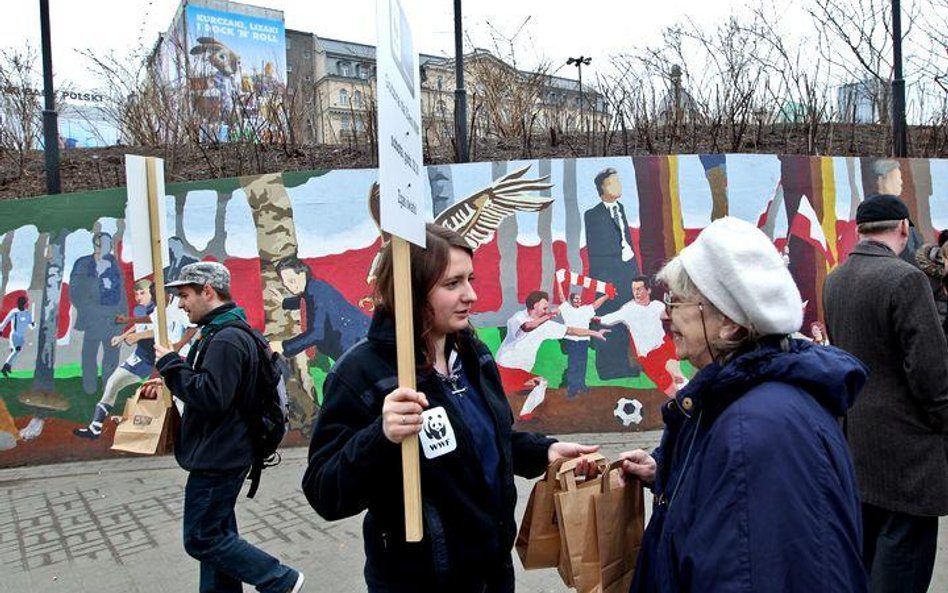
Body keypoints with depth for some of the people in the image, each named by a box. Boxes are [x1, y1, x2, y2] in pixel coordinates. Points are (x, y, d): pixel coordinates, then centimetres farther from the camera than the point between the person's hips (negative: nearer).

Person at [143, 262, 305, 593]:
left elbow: (212, 396, -28)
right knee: (217, 533, 16)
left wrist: (170, 364, -18)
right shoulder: (222, 332, 13)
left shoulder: (226, 339, -21)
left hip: (218, 459, -10)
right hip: (219, 456, 10)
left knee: (201, 538, -2)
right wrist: (170, 382, 11)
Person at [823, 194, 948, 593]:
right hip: (905, 440, -8)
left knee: (865, 542, 20)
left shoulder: (834, 281, 6)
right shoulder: (905, 279, -18)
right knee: (904, 551, 1)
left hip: (855, 435, 8)